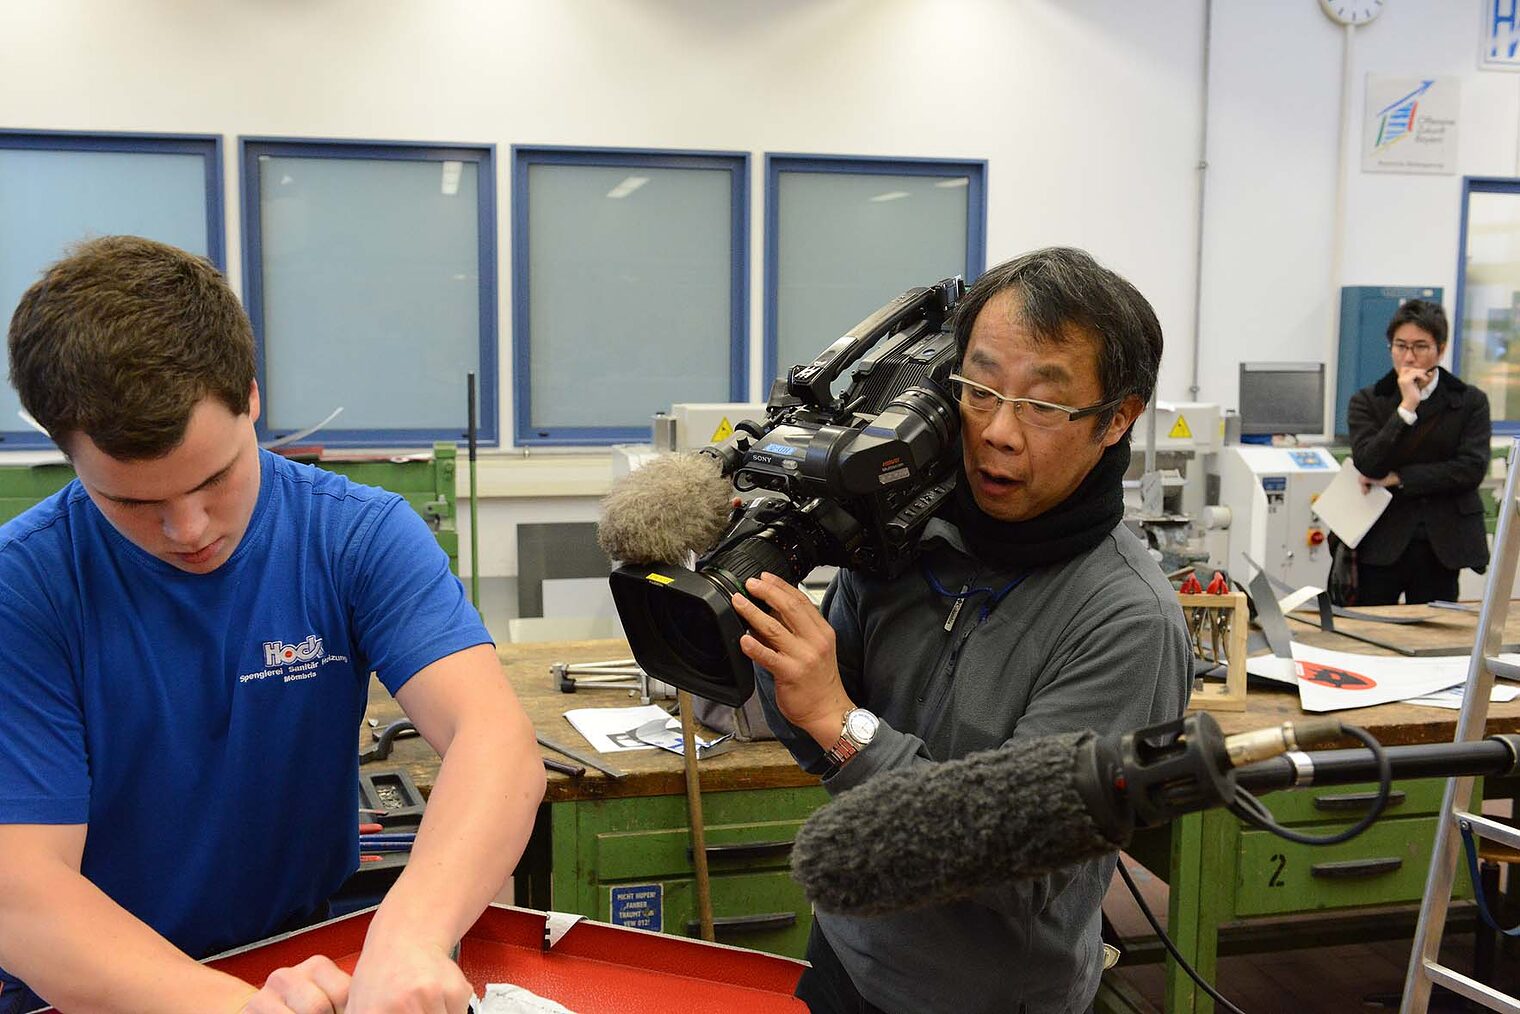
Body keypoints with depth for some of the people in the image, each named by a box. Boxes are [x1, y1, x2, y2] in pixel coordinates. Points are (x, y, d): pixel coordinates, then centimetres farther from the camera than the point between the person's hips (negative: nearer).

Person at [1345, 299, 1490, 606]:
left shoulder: (1470, 402, 5)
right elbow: (1368, 465, -11)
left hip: (1442, 546, 0)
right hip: (1382, 545, 0)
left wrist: (1398, 479, -9)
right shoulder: (1367, 402, 4)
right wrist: (1406, 407, -16)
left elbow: (1472, 468, -8)